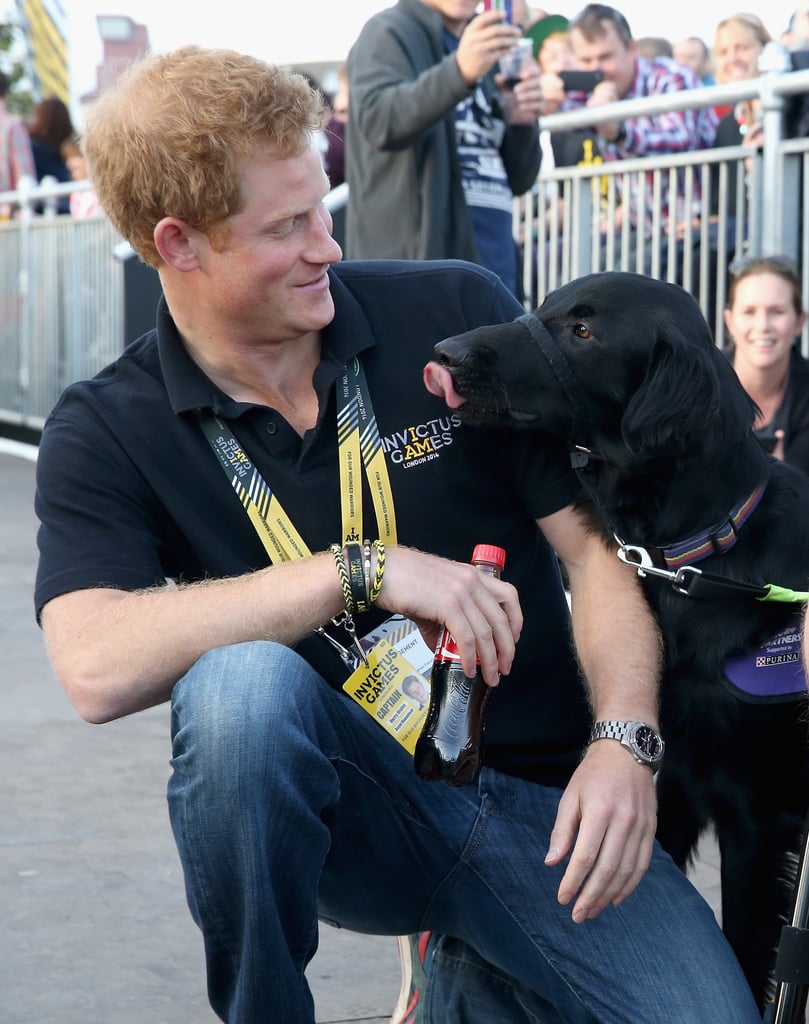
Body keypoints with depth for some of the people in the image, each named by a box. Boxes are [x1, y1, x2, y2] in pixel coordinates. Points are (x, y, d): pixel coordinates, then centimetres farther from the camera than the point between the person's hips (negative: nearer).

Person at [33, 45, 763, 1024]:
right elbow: (97, 668, -21)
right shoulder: (105, 431, -4)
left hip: (534, 796, 2)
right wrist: (364, 570, -23)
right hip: (349, 808, -1)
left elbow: (597, 539, 0)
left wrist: (625, 741, -16)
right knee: (241, 683, -35)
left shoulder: (456, 311, -2)